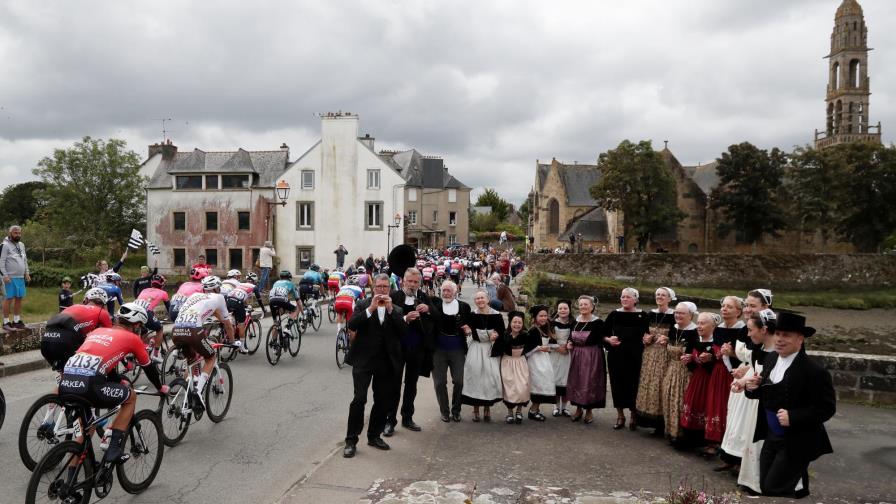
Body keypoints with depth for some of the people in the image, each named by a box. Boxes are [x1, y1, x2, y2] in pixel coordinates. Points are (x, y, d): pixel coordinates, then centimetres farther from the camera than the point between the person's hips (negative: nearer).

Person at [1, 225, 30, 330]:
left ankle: (16, 321, 18)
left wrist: (27, 273, 15)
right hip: (10, 278, -7)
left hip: (21, 277, 7)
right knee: (9, 299, -4)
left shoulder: (21, 245, 15)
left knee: (19, 298, 9)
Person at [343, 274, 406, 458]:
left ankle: (374, 436, 28)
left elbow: (403, 330, -7)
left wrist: (391, 309, -15)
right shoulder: (363, 305, 2)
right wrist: (371, 308, -20)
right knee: (359, 399, -10)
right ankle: (351, 440, 0)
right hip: (363, 360, -3)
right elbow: (352, 325, -13)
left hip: (386, 362, 3)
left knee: (383, 401, 11)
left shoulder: (396, 310, 8)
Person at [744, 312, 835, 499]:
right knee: (765, 487, 14)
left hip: (796, 443, -7)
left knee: (774, 490, -3)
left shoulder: (814, 371, -22)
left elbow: (827, 408, -19)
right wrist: (754, 388, -8)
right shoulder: (770, 359, 1)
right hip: (771, 437, 7)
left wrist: (793, 417, -27)